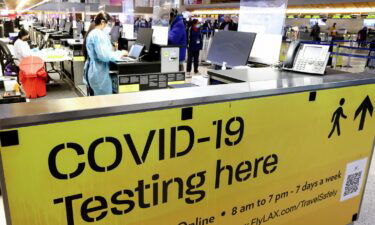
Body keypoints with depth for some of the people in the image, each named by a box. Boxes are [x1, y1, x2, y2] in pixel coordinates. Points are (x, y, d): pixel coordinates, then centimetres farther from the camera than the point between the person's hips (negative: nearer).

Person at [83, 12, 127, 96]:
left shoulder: (91, 33, 17)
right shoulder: (99, 34, -16)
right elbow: (104, 55, -25)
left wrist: (116, 53, 12)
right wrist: (120, 54, -12)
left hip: (92, 71, 11)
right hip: (98, 73, -11)